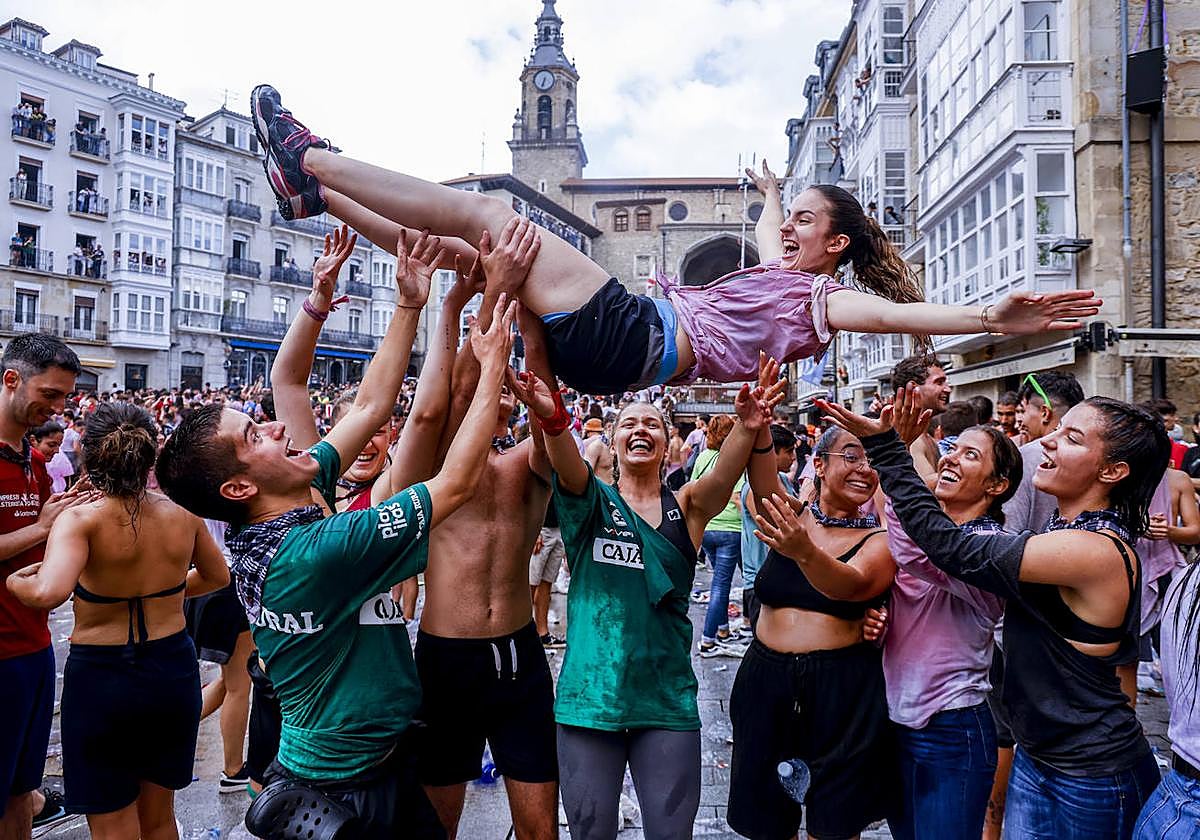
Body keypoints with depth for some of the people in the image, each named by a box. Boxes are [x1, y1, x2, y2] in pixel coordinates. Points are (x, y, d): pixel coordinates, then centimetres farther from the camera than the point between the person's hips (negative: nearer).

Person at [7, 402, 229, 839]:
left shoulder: (81, 520, -17)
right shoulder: (181, 513, -4)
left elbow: (49, 592, -33)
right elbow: (218, 576, 11)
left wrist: (16, 581, -12)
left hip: (102, 676, -4)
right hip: (173, 670, 4)